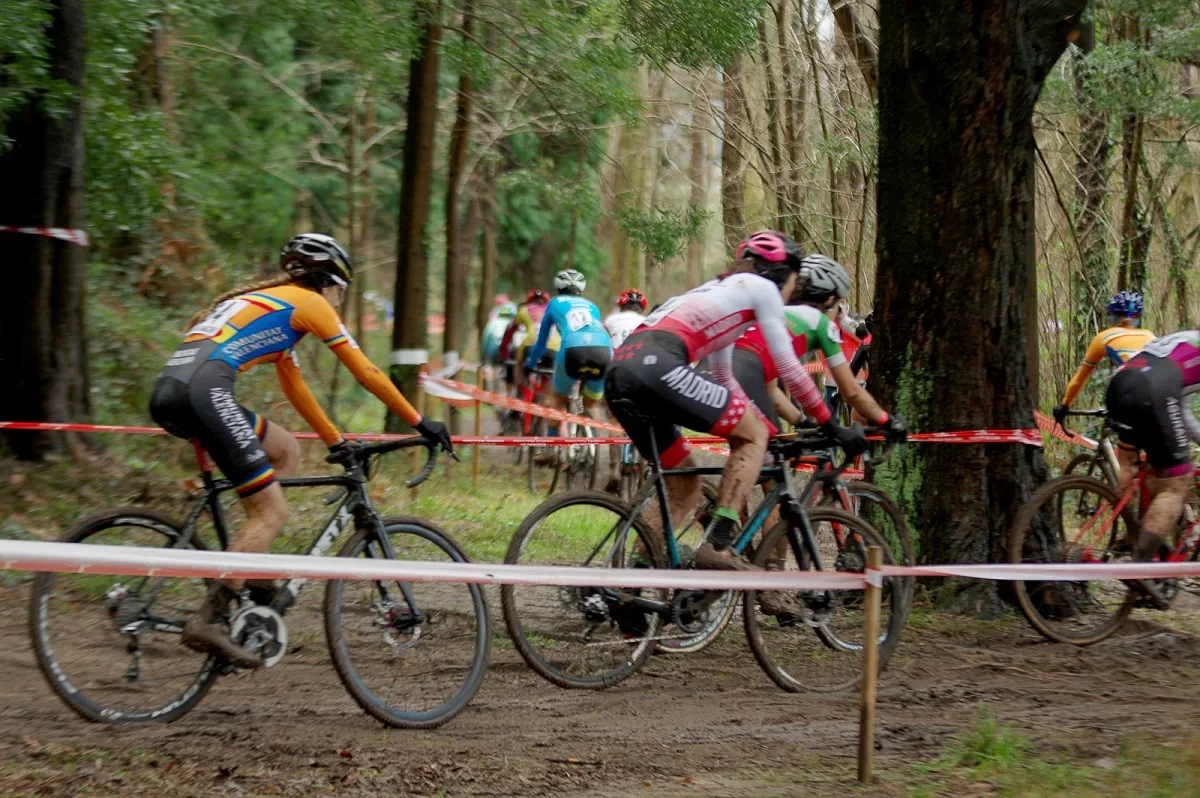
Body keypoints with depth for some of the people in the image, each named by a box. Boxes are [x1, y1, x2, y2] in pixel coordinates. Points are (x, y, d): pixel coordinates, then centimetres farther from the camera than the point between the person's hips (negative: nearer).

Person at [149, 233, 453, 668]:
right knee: (272, 512, -3)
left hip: (167, 391, 9)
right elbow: (368, 374, 11)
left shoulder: (271, 302, 33)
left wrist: (336, 442, 45)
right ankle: (209, 621, -10)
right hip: (202, 390, -9)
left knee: (286, 451, 23)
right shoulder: (309, 302, 10)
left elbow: (294, 386, 40)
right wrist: (421, 423, 19)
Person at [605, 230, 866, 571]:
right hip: (656, 364, -9)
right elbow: (788, 368, 8)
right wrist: (831, 427, 16)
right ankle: (717, 546, -10)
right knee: (752, 435, 2)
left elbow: (724, 379, 40)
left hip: (619, 374, 9)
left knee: (685, 485, 19)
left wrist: (772, 431, 41)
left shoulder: (722, 288, 35)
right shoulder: (761, 288, 11)